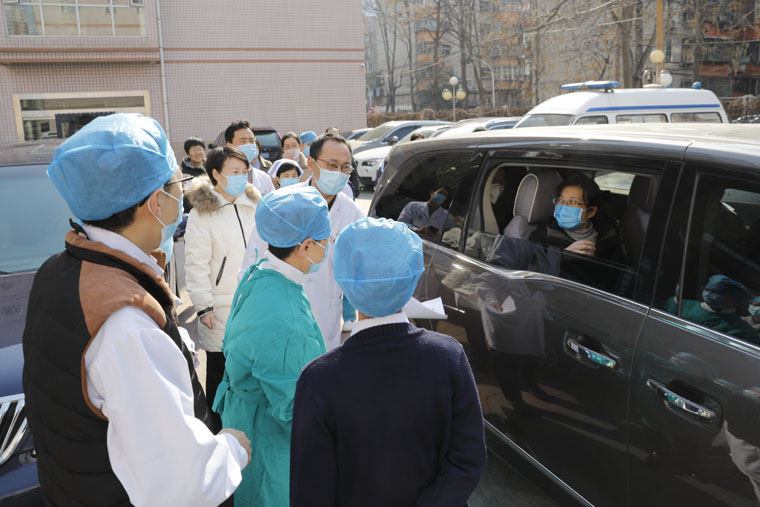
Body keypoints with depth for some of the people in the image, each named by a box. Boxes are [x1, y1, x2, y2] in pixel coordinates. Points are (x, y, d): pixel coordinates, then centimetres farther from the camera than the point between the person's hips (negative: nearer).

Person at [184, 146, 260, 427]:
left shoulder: (253, 205, 8)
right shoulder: (201, 213, -8)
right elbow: (196, 264, -10)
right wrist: (203, 306, -13)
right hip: (222, 309, -4)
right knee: (219, 370, 7)